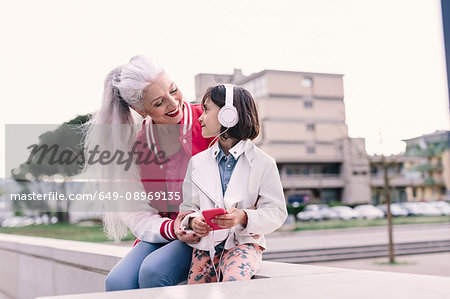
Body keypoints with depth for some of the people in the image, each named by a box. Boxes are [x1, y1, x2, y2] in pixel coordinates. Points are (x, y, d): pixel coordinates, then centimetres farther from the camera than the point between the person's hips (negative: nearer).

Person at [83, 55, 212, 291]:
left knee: (153, 270, -29)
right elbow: (137, 213, 1)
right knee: (117, 282, -23)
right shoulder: (136, 144, 2)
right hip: (160, 233, 4)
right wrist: (171, 229, -19)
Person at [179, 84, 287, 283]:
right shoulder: (197, 162, 12)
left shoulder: (263, 162, 0)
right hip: (205, 242, 3)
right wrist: (193, 221, -11)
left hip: (244, 242, -2)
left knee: (234, 282, -32)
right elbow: (188, 206, 13)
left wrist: (244, 217, -21)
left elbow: (276, 212, -3)